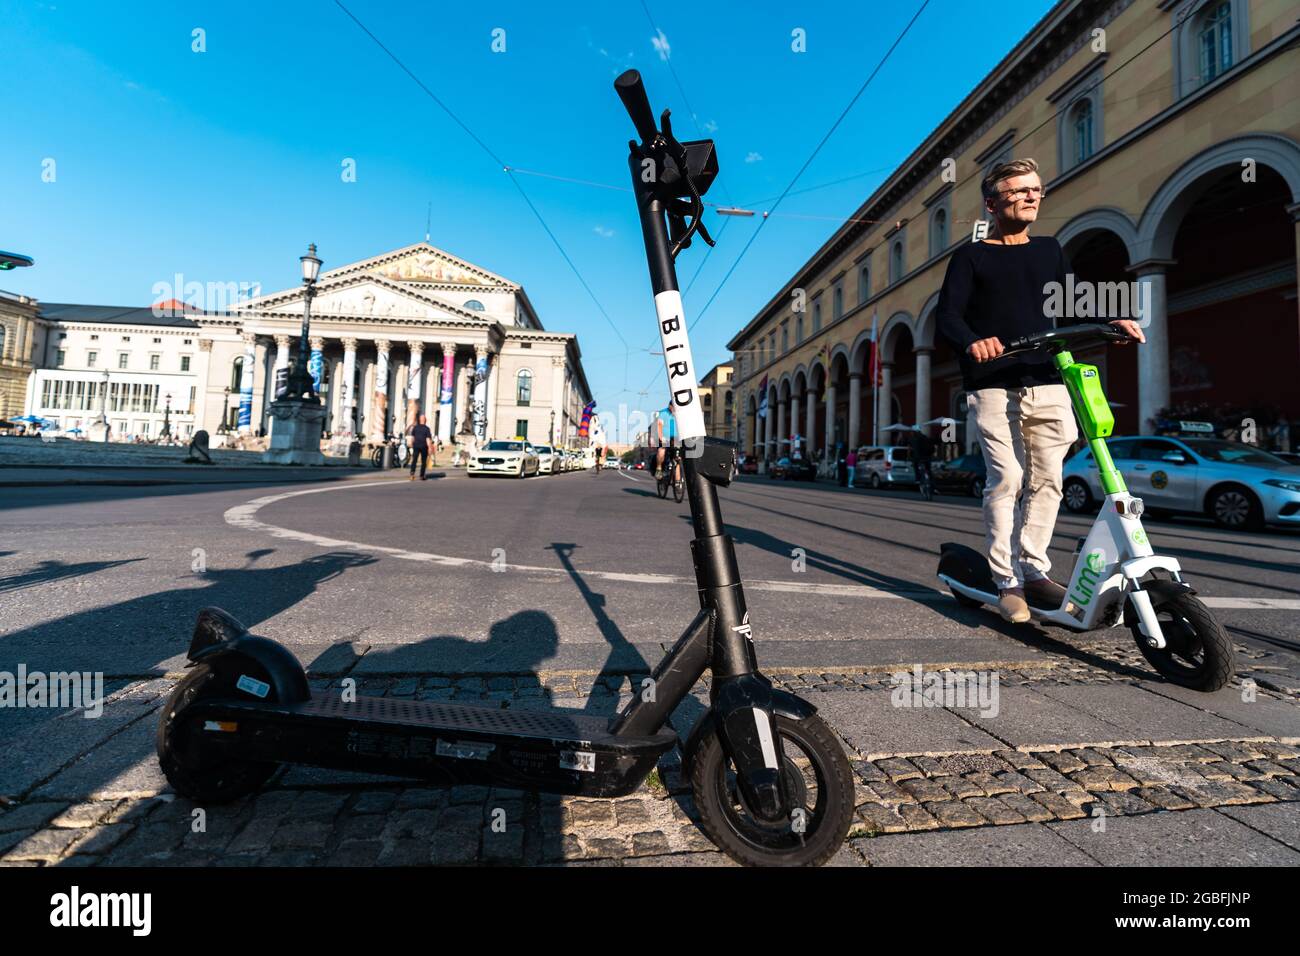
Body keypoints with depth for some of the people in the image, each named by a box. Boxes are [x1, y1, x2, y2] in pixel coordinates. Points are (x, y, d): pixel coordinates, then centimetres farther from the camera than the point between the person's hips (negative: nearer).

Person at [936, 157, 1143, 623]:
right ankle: (1008, 580, -2)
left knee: (1046, 480, 2)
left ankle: (1034, 570, 14)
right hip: (994, 387, -4)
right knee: (1006, 480, -10)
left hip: (1048, 384, 5)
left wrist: (1110, 321, 2)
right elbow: (948, 314, -5)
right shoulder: (971, 256, 8)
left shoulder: (1050, 250, 22)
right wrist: (972, 343, -26)